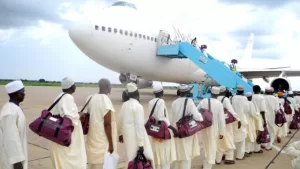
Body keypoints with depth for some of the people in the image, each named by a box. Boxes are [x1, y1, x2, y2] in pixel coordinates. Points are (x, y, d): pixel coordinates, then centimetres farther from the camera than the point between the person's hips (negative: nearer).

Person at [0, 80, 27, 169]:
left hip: (16, 152, 10)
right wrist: (17, 161, -25)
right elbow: (11, 139, -27)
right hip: (12, 156, -10)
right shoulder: (10, 112, -25)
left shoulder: (14, 108, 6)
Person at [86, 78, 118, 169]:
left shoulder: (91, 98, 6)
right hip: (102, 142, -8)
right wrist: (111, 143, -14)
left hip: (93, 139, 8)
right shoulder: (105, 100, -18)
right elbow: (107, 124, -20)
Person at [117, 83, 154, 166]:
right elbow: (139, 125, -19)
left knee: (131, 159, 15)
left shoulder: (125, 105, 6)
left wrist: (120, 133, 29)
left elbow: (119, 121, 15)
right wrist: (140, 144, -18)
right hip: (136, 138, -7)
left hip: (127, 136, 7)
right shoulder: (138, 106, -15)